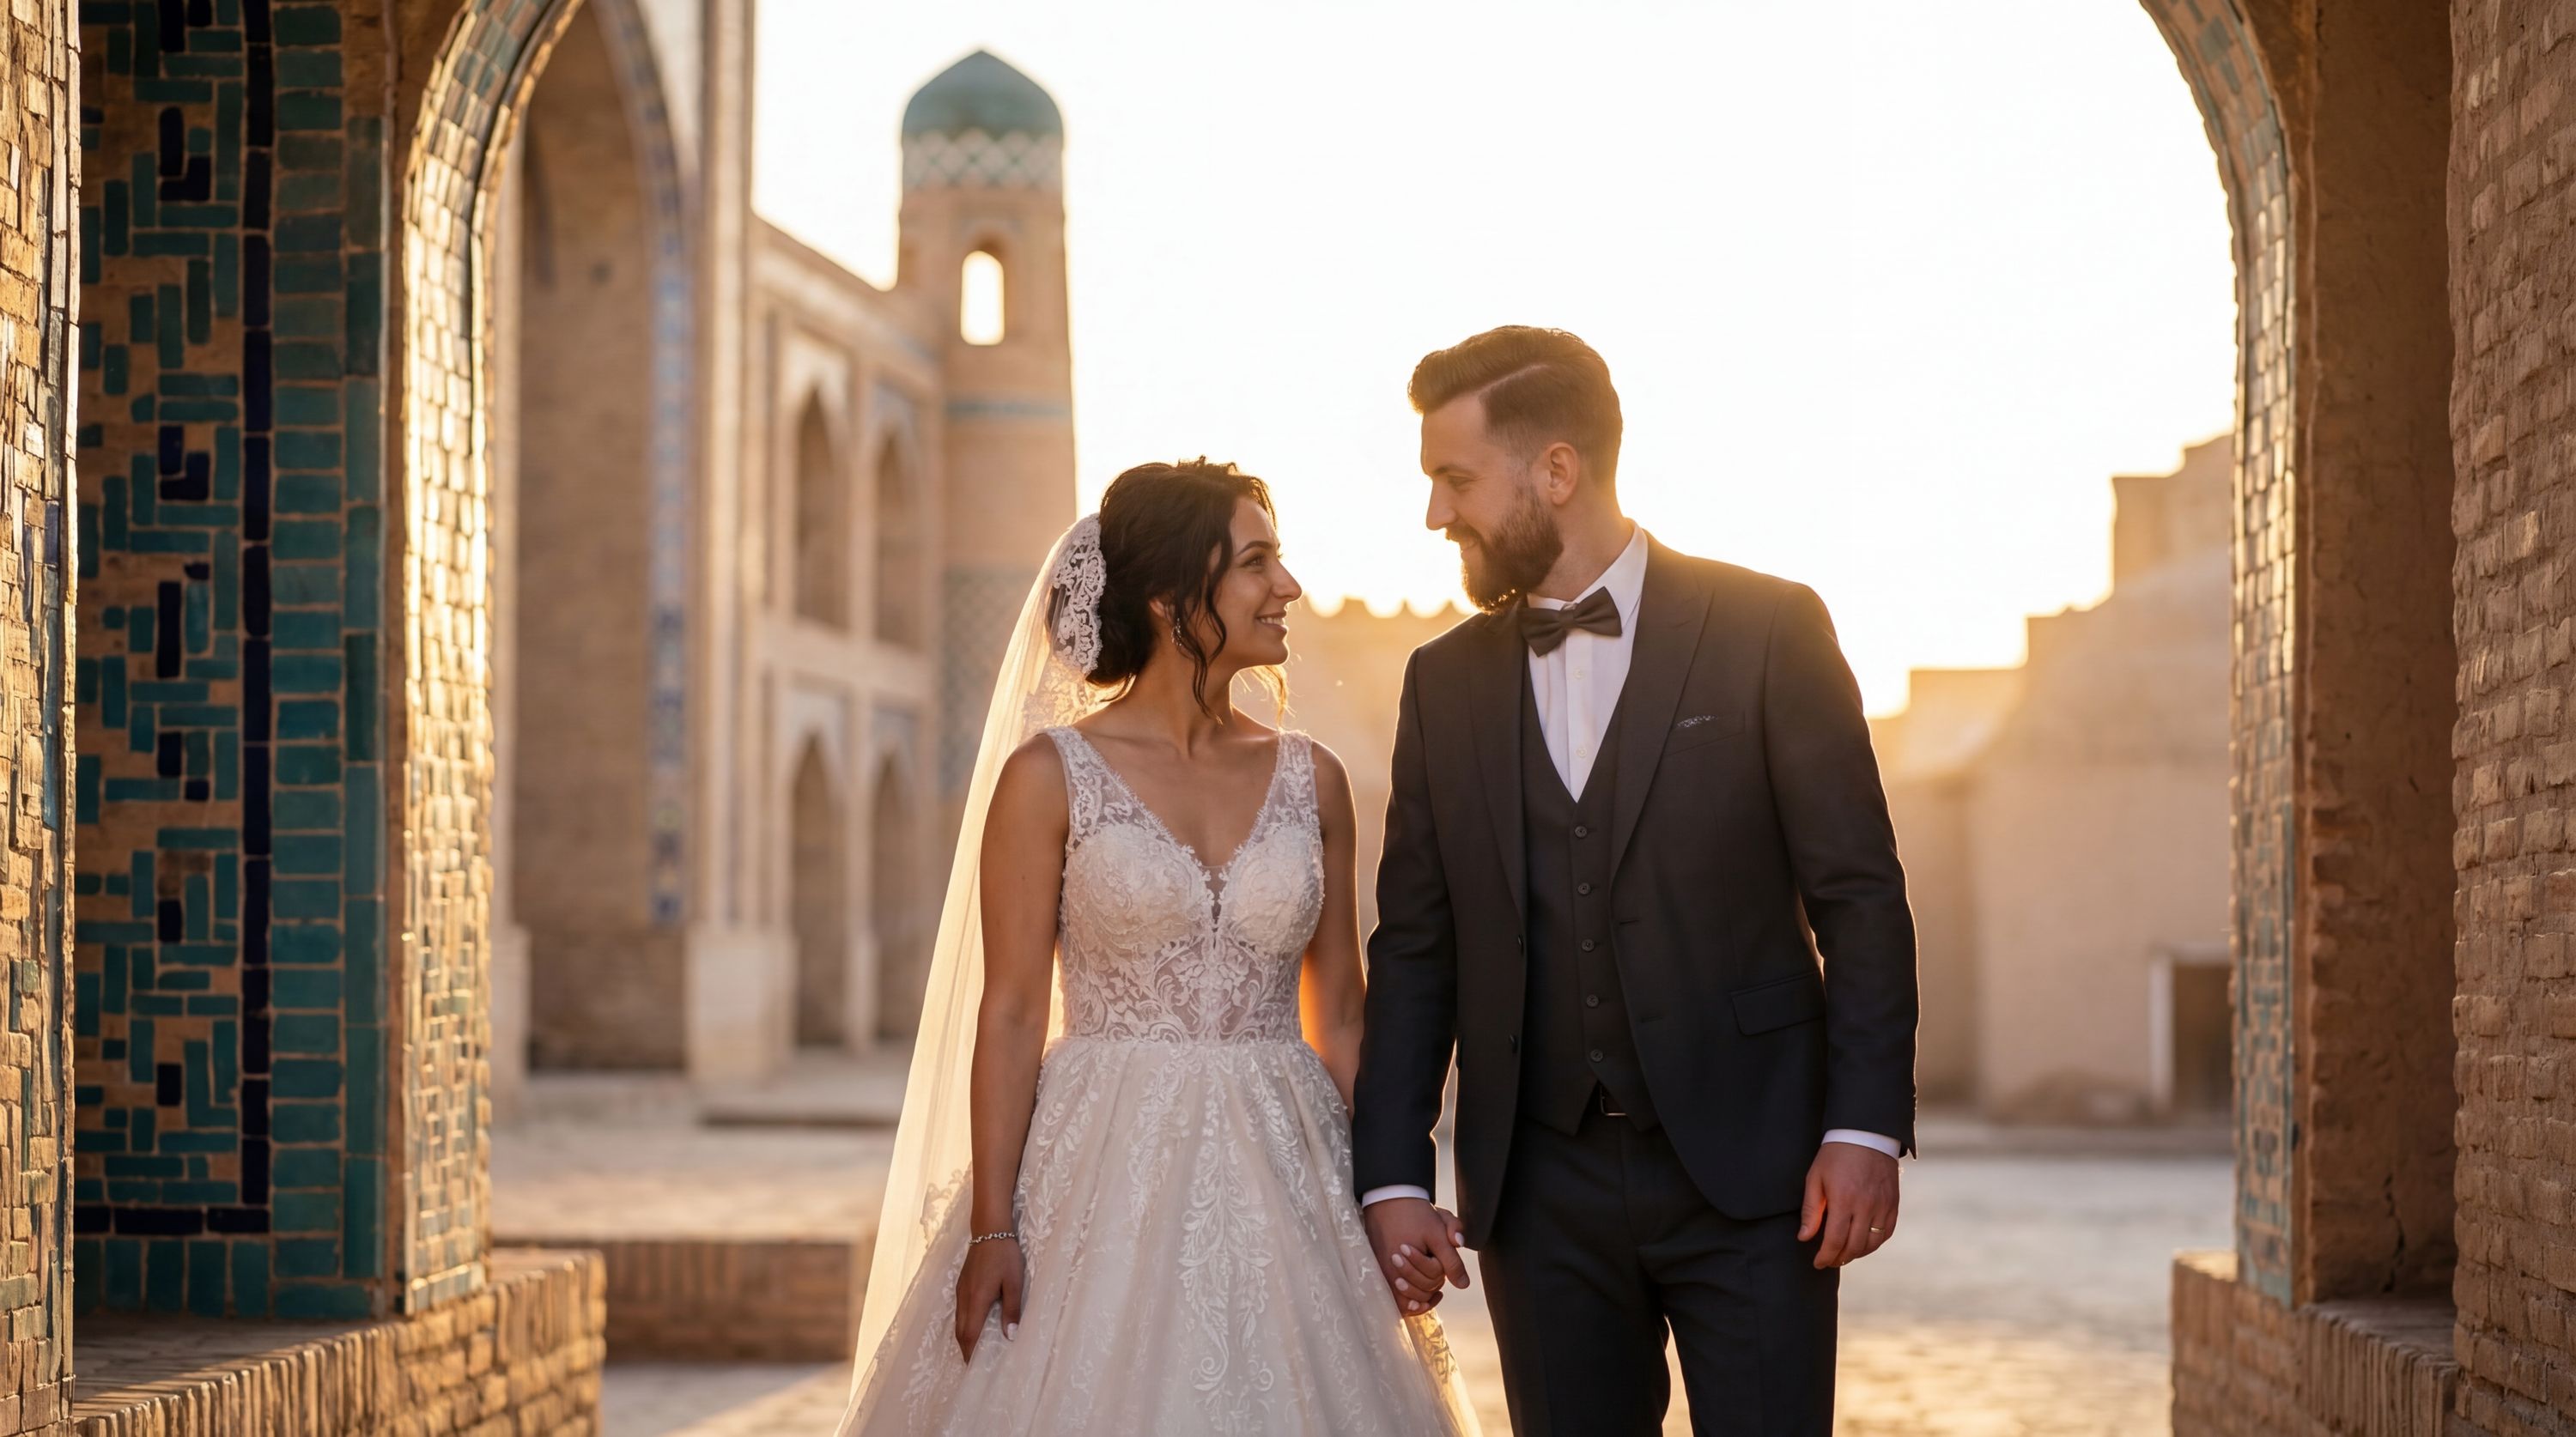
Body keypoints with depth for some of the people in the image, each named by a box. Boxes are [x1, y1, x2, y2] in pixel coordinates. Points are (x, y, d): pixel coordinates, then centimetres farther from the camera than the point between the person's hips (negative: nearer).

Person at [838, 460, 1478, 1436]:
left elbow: (1339, 1016, 11)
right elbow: (1010, 1010, -5)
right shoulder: (1049, 775, -3)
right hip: (1105, 1178, -3)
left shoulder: (1310, 780, 8)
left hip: (1282, 1185, 3)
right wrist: (990, 1231, -11)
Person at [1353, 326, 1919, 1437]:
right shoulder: (1446, 683, 10)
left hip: (1747, 1168, -3)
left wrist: (1866, 1126, -11)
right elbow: (1414, 950, 11)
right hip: (1541, 1190, 3)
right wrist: (1392, 1176, 4)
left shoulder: (1766, 631, -2)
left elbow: (1859, 897, -3)